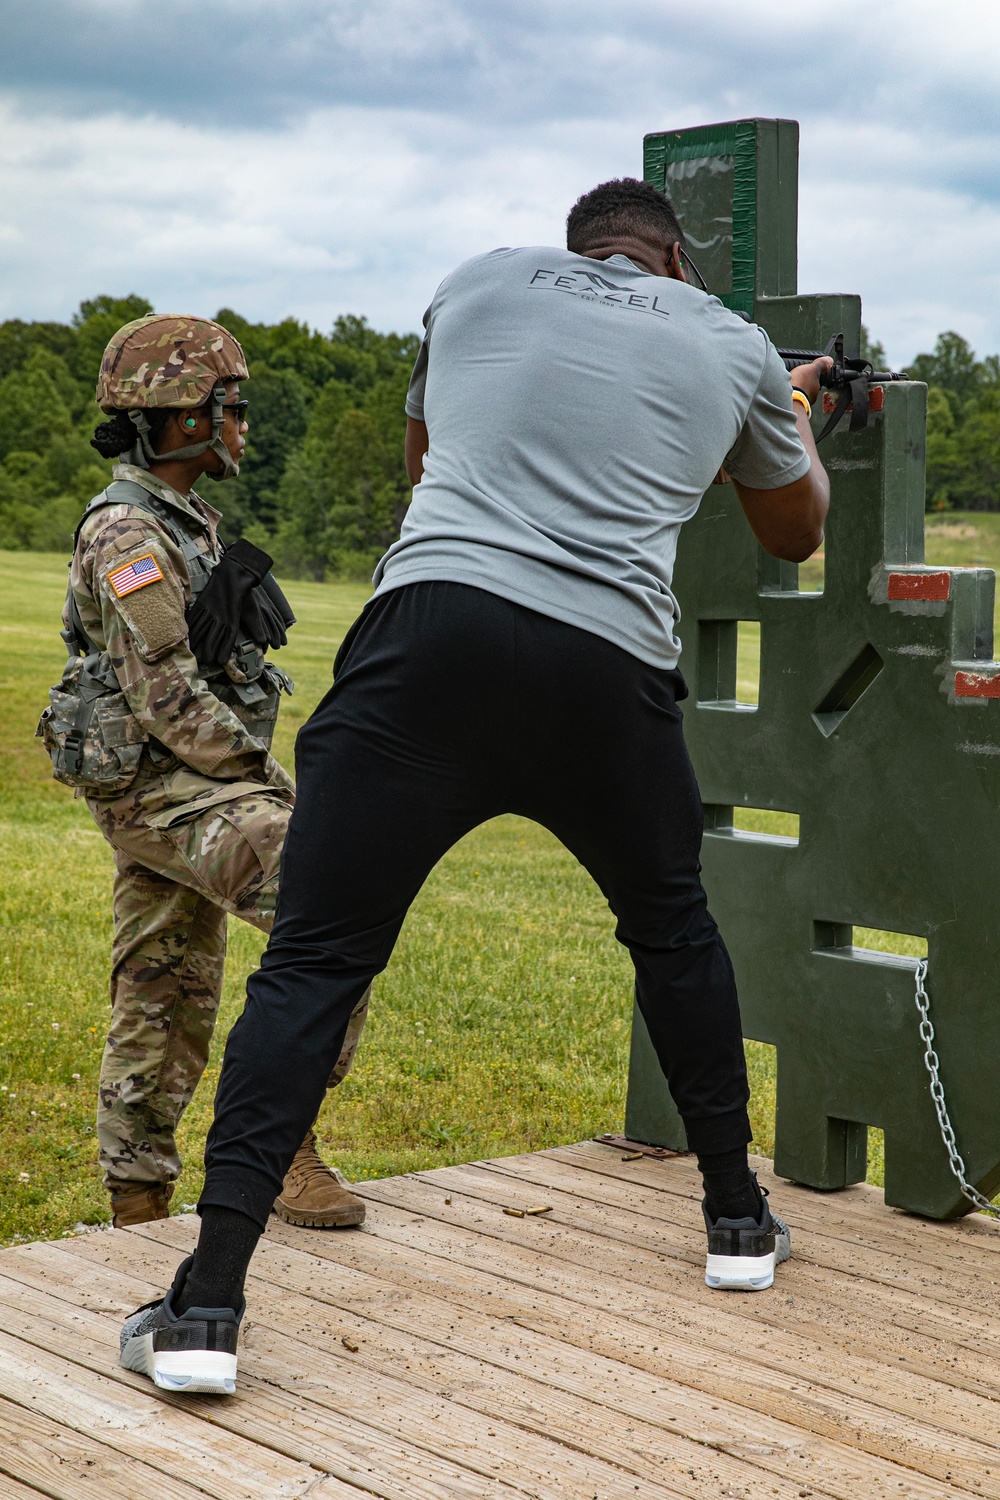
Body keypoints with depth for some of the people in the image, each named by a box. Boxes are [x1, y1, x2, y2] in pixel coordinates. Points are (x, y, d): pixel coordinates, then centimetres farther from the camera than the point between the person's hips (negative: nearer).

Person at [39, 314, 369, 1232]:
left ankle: (139, 1207, 18)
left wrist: (257, 773, 13)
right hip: (159, 788, -10)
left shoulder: (188, 522, 17)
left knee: (168, 1003, 12)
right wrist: (258, 775, -12)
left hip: (195, 784, 10)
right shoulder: (130, 536, -15)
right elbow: (165, 695, -20)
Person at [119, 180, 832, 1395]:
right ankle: (737, 1218, 37)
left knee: (312, 963, -1)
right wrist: (794, 412, 56)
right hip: (610, 668, 1)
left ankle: (206, 1306, -9)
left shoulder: (480, 283, 21)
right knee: (671, 926, 26)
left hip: (433, 624, -1)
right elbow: (793, 533, 38)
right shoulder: (733, 347, 21)